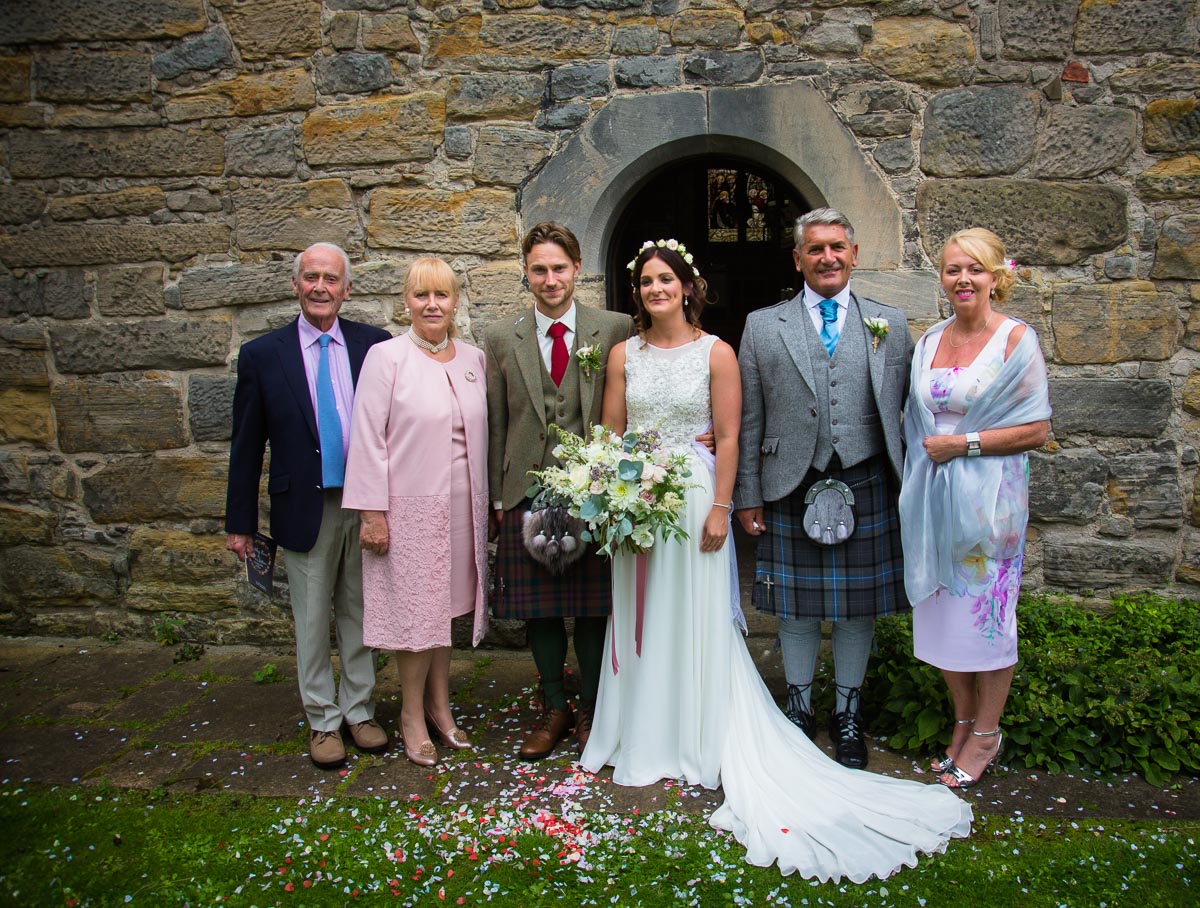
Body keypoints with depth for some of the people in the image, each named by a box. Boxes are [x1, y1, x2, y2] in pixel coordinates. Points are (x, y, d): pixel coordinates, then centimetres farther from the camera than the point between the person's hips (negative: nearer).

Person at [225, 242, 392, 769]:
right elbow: (247, 444, 2)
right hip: (305, 509, -1)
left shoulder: (375, 345, 0)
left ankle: (360, 710, 31)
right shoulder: (263, 355, -1)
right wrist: (239, 522, 2)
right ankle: (323, 721, 27)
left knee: (360, 613, 14)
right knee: (312, 622, 10)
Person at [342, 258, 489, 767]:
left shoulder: (473, 359, 7)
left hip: (460, 505, 5)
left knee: (446, 604, 14)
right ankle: (413, 716, 21)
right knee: (415, 609, 2)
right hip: (409, 505, -4)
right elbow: (368, 438, -9)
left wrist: (487, 502, 10)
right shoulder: (386, 357, -7)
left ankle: (439, 705, 30)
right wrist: (371, 513, -12)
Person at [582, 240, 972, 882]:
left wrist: (719, 509, -11)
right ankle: (644, 740, 26)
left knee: (693, 620, 4)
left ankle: (698, 741, 19)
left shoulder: (715, 353, -2)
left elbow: (728, 439, -5)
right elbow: (610, 434, 8)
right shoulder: (624, 355, 7)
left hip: (693, 499, -3)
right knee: (640, 619, 11)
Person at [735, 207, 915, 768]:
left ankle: (847, 717, 29)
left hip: (865, 488, 1)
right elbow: (749, 420, 4)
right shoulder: (762, 327, 5)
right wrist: (747, 495, 1)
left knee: (859, 608, 10)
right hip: (792, 490, -1)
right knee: (797, 610, 10)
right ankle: (799, 710, 30)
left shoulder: (891, 325, 8)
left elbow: (905, 411, 6)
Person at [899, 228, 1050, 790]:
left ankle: (986, 733, 22)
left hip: (988, 497, -5)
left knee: (987, 613, 5)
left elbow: (1036, 429, -10)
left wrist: (963, 443, -13)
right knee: (940, 610, 11)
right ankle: (963, 721, 30)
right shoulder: (929, 341, 9)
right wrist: (928, 454, 6)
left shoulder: (1015, 339, -7)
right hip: (931, 496, 5)